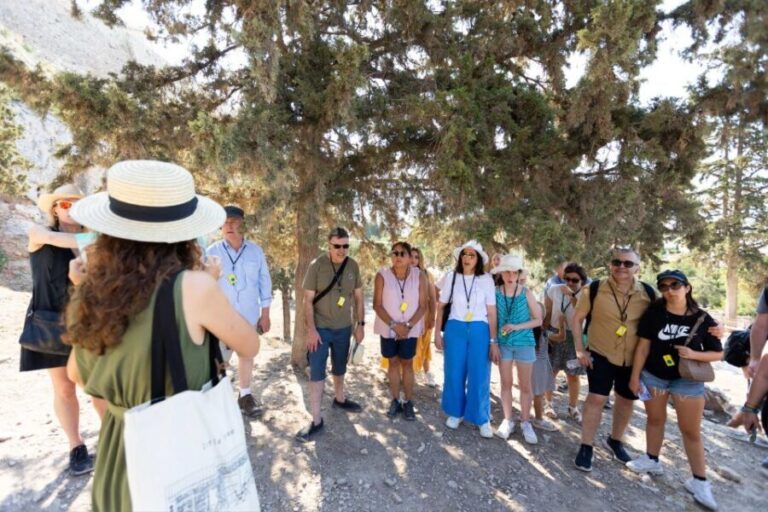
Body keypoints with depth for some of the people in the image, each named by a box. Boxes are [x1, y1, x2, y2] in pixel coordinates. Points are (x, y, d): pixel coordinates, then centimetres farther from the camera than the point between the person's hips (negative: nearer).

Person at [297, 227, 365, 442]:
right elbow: (308, 300, -12)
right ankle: (316, 420, 10)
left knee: (340, 368, 21)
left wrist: (360, 324, 4)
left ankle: (339, 399, 44)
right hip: (320, 328, -4)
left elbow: (358, 297, 5)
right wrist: (311, 329, -17)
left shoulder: (353, 266, -3)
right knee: (316, 372, -1)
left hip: (344, 327, 4)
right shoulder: (317, 266, -14)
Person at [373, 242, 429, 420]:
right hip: (388, 328, 0)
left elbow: (423, 306, -7)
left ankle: (408, 402, 22)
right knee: (393, 362, 11)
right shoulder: (382, 275, -11)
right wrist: (394, 325, -18)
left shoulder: (419, 276, -9)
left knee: (407, 364, 8)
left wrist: (408, 325, -17)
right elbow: (377, 305, -11)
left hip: (410, 329, 0)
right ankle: (395, 400, 25)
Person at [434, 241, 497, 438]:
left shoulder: (486, 279, -4)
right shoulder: (451, 277, -2)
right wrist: (437, 333, 2)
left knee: (479, 375, 5)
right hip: (455, 328, 1)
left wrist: (493, 340, -4)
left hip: (479, 330, -1)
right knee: (454, 373, 9)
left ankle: (482, 419, 23)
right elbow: (441, 306, 3)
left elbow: (492, 311, -2)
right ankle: (456, 412, 30)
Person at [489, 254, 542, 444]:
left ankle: (525, 422, 25)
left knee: (525, 385, 8)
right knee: (506, 383, 11)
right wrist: (493, 344, -5)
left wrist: (517, 327, -15)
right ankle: (507, 420, 24)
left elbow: (538, 320, -3)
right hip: (503, 344, 1)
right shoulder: (496, 293, -6)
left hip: (524, 343, 0)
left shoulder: (527, 293, -7)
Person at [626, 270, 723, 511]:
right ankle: (652, 460, 33)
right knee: (655, 419, 16)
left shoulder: (703, 319, -8)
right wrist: (635, 376, -6)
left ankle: (699, 481, 22)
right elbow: (643, 346, -7)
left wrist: (694, 354, -22)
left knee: (691, 430, 6)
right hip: (653, 376, 1)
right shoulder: (654, 312, -10)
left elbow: (718, 354, -1)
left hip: (688, 380, 0)